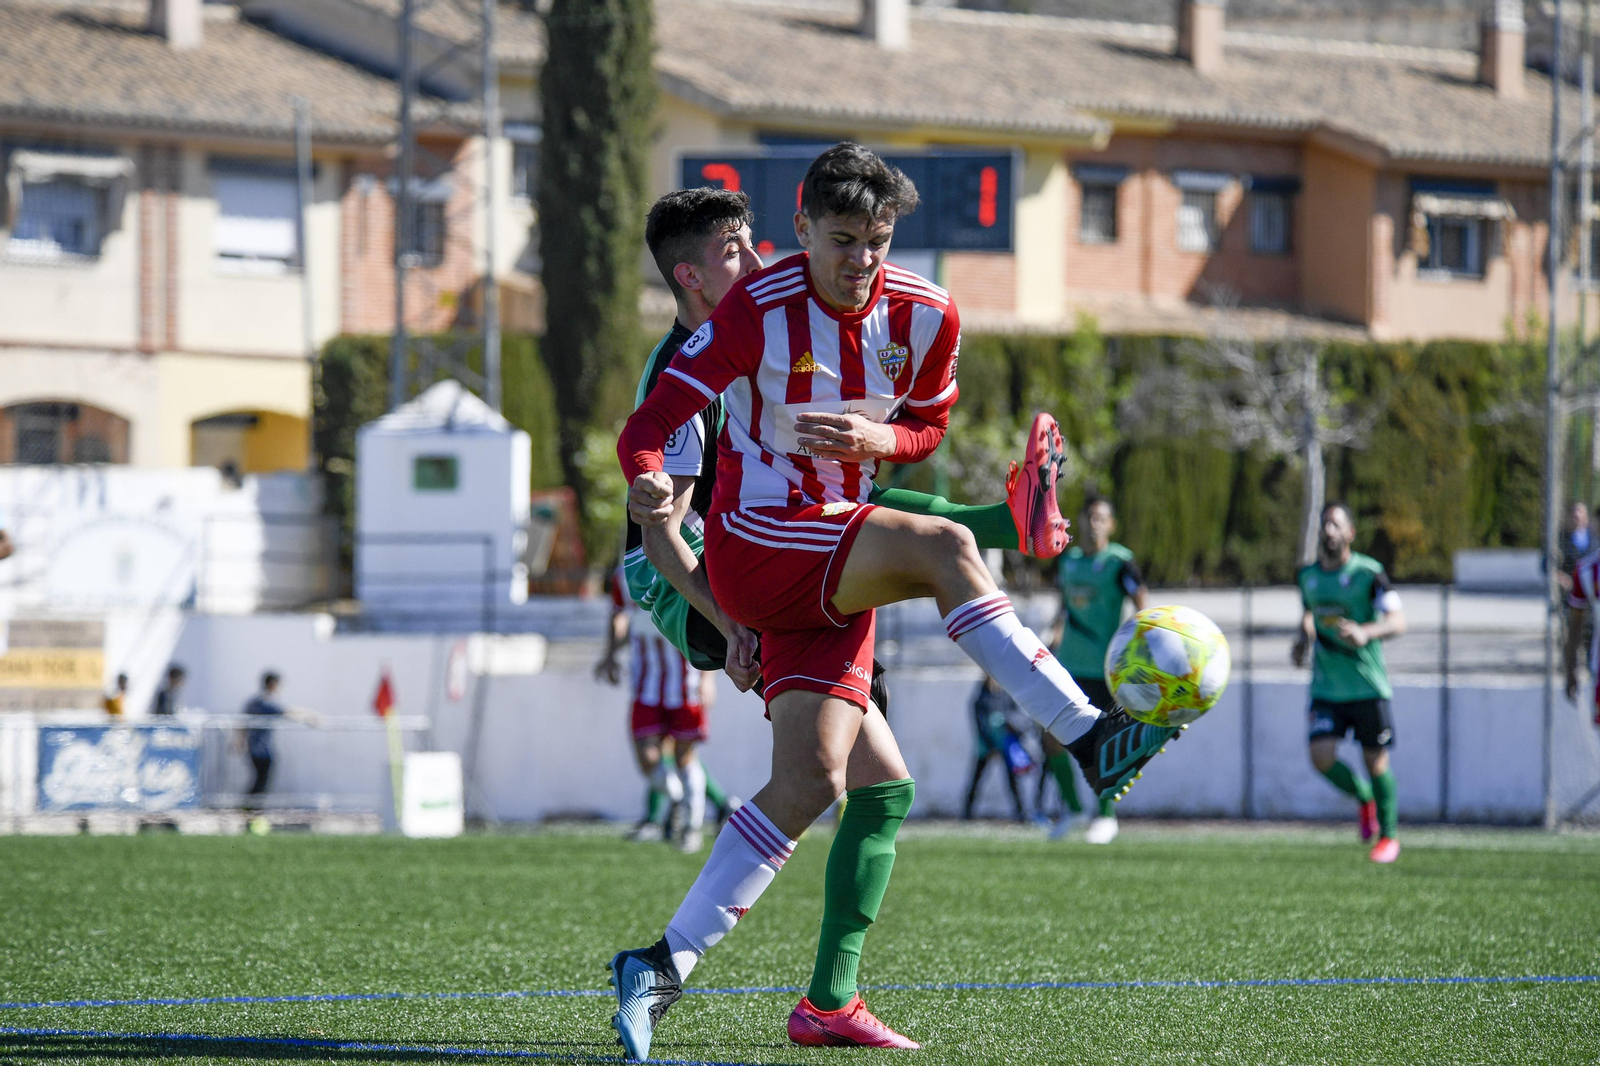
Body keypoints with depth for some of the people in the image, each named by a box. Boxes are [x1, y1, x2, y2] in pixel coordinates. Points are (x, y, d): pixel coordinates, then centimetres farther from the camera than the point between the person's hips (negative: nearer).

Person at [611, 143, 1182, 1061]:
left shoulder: (926, 317, 2)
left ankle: (664, 967, -1)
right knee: (942, 545, -29)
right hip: (757, 548, -6)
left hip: (832, 582, 6)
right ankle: (1086, 738, -30)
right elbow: (652, 423, -12)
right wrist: (650, 483, -36)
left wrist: (874, 439, -8)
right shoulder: (760, 311, -11)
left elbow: (927, 430, 17)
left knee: (814, 785, -7)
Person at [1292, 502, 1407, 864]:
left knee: (1376, 762, 2)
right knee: (1321, 757, -13)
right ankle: (1364, 798, 17)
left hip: (1368, 685, -3)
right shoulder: (1308, 576, 5)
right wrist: (1303, 638, 5)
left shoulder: (1368, 573, -11)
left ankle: (1388, 836, 21)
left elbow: (1398, 621, -19)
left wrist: (1365, 632, -37)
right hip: (1326, 685, 4)